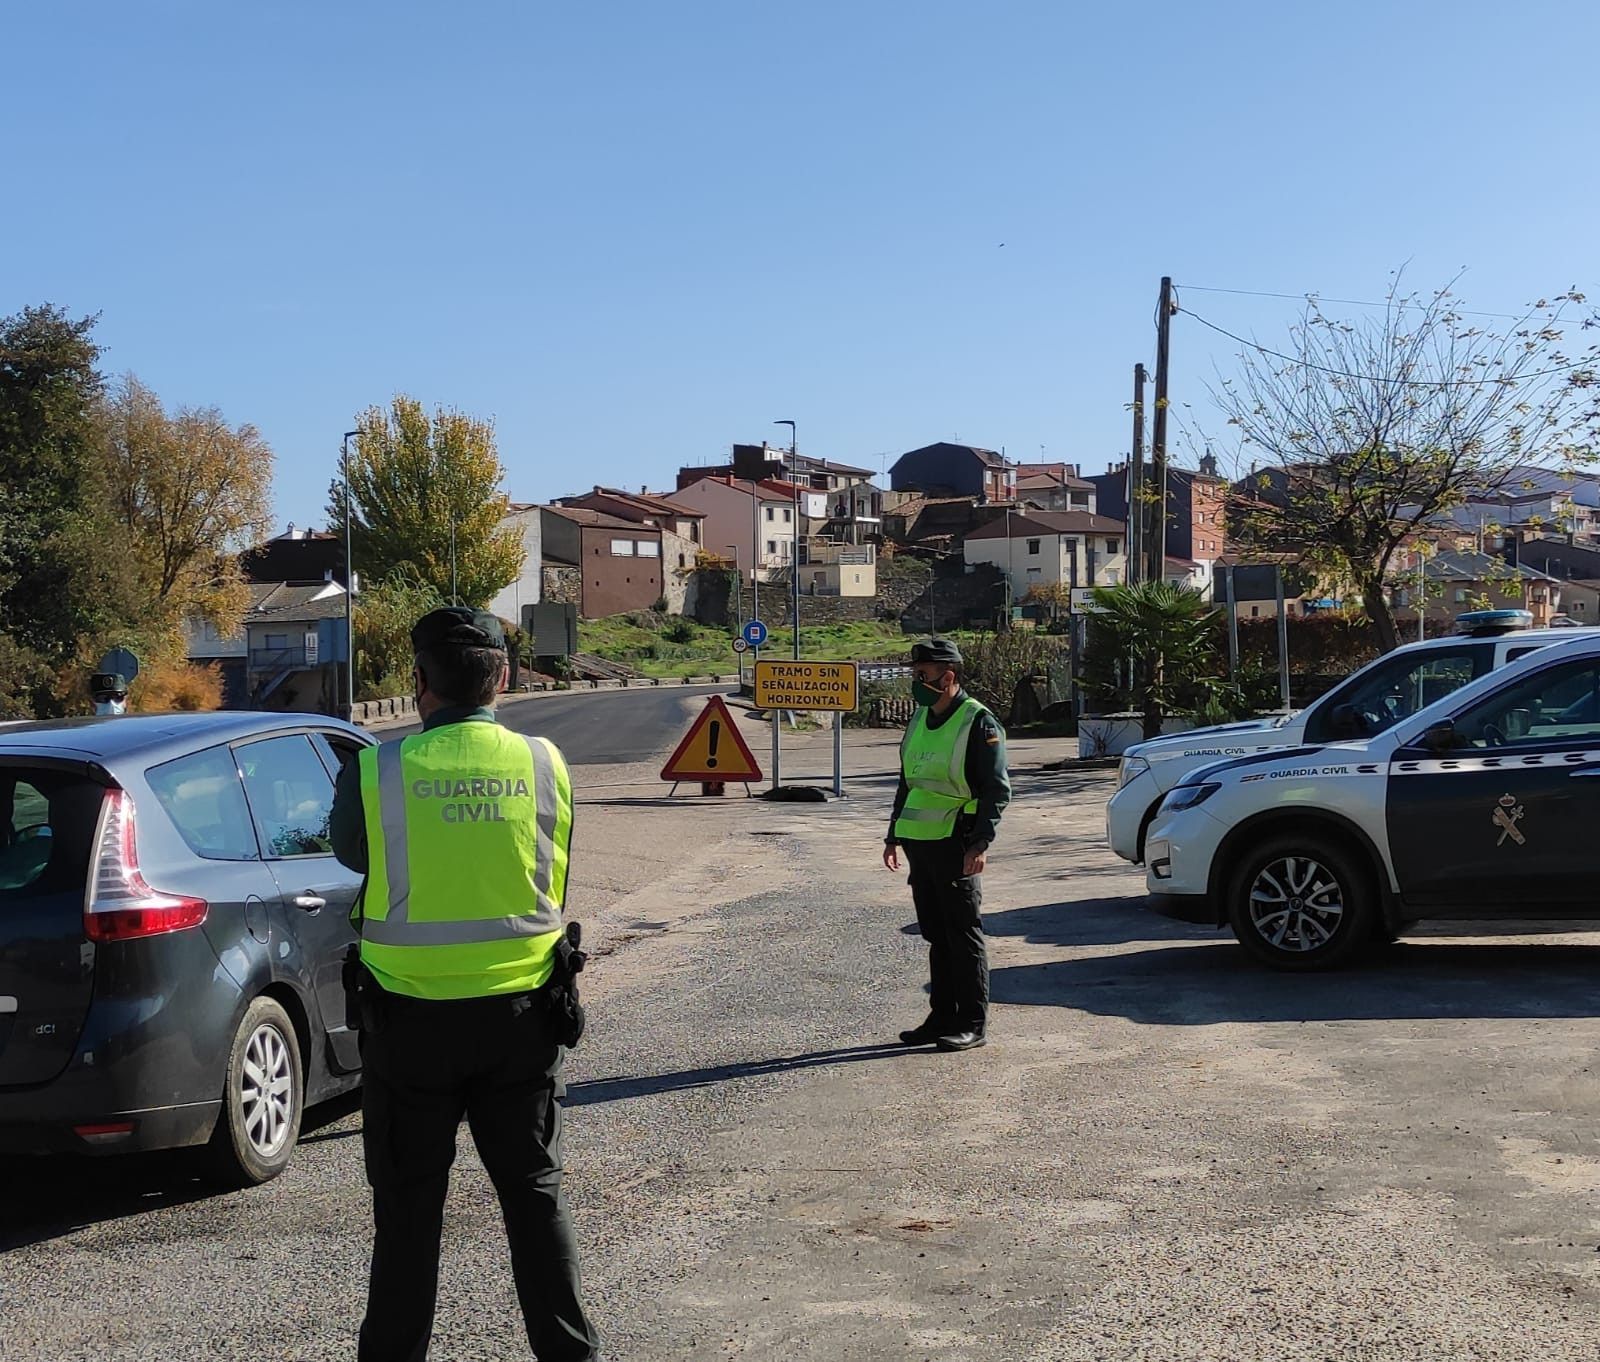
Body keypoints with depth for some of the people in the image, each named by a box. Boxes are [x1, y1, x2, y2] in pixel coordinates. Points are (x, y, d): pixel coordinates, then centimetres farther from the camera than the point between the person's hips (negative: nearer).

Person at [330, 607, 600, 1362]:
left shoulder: (374, 771, -12)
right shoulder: (543, 763, -5)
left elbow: (350, 854, 5)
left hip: (410, 1016, -2)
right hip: (519, 1010, 2)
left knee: (409, 1203, 11)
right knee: (534, 1188, 14)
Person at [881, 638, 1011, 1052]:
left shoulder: (978, 723, -9)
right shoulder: (920, 719, 16)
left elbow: (997, 789, -13)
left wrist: (981, 843, -21)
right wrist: (894, 835, 22)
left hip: (956, 844, -8)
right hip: (920, 843, 8)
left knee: (964, 934, -2)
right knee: (936, 935, 12)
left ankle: (972, 1024, 3)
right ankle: (942, 1017, 20)